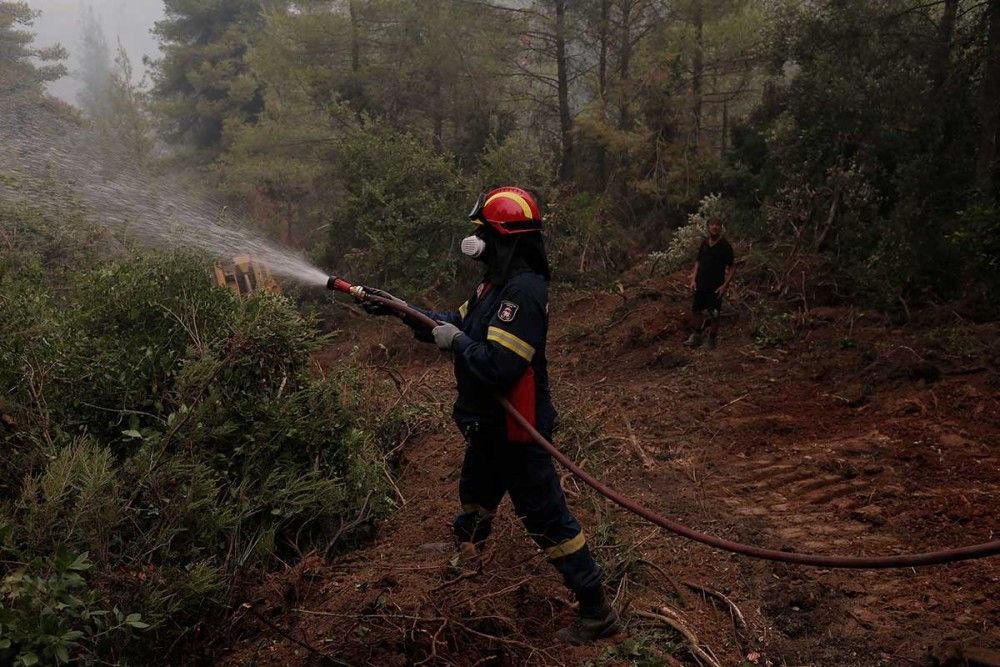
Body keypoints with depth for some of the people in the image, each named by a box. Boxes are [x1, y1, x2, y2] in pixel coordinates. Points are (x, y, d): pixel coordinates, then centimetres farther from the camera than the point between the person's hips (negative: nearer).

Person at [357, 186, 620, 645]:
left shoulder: (523, 290, -27)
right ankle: (466, 544, 62)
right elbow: (458, 324, 14)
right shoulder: (498, 282, 5)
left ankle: (596, 611, 12)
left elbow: (500, 366, -34)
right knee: (476, 489, 32)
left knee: (545, 515, -1)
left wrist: (456, 341, -19)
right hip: (489, 422, 10)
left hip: (515, 429, -10)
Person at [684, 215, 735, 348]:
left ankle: (712, 341, 20)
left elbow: (732, 267, -9)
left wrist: (725, 285, -16)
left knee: (714, 316, 4)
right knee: (695, 311, 12)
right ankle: (695, 337, 28)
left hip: (715, 287, -5)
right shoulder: (704, 243, 3)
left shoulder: (725, 245, -12)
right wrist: (693, 280, 3)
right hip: (700, 285, 5)